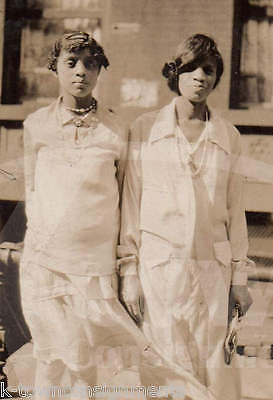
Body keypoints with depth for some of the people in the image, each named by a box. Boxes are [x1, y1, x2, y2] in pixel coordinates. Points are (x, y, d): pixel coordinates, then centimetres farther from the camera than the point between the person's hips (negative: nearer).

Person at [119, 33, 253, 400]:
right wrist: (129, 272, -1)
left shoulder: (229, 137, 8)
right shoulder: (145, 130, 3)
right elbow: (130, 204, 3)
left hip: (212, 270, 2)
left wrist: (239, 278, 8)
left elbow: (235, 211, 10)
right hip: (160, 268, -2)